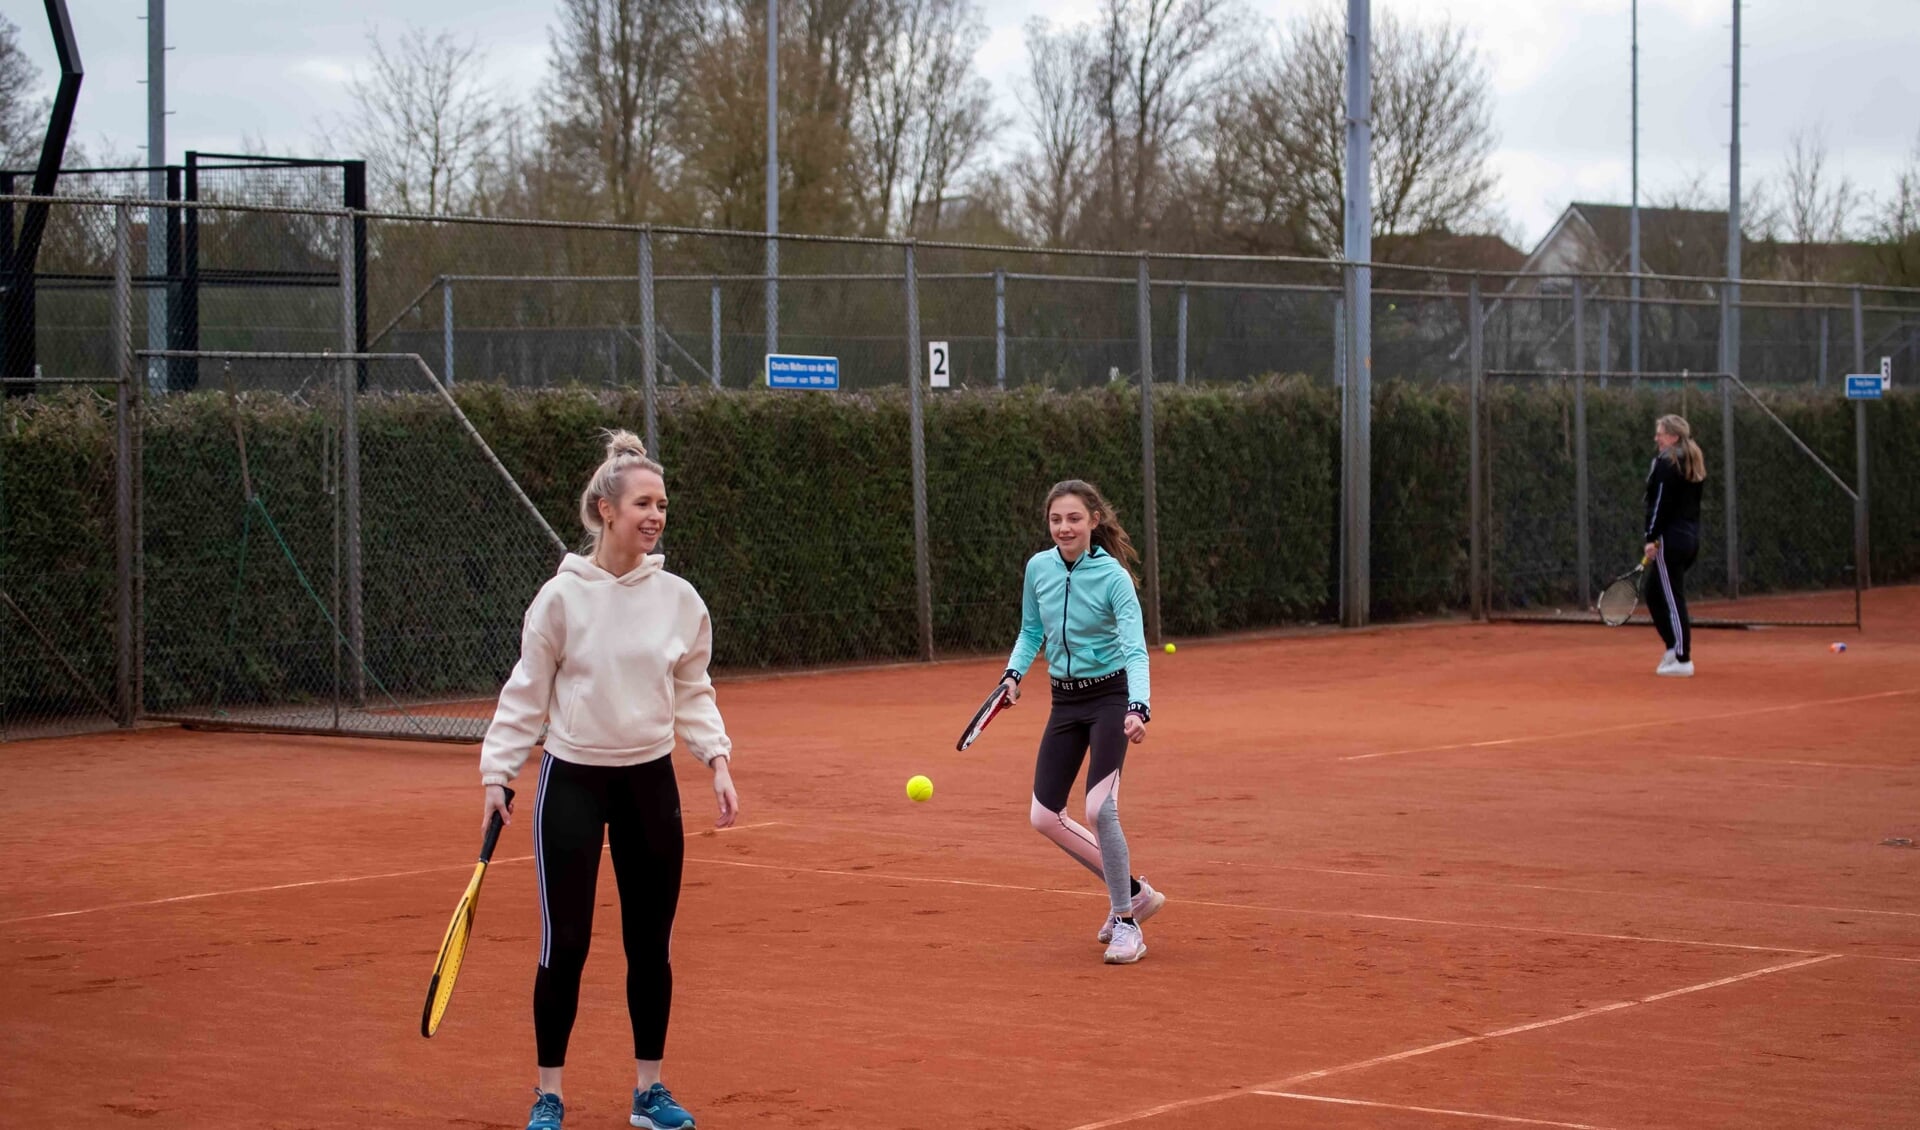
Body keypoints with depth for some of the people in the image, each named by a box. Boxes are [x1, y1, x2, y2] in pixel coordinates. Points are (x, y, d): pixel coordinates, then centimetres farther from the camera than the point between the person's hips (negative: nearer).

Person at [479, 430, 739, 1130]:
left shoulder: (678, 599, 0)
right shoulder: (562, 597, -8)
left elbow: (693, 692, 9)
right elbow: (526, 693, -2)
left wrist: (717, 759, -3)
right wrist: (497, 772, -6)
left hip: (649, 781, 3)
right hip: (573, 779, -3)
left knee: (650, 941, 8)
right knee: (565, 943, -2)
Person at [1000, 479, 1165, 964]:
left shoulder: (1113, 576, -17)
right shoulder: (1038, 568, -1)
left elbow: (1135, 649, -24)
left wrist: (1138, 708, -39)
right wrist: (1013, 673, -3)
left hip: (1110, 696, -6)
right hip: (1065, 700, 6)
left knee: (1099, 808, -21)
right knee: (1044, 816, 2)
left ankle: (1126, 923, -5)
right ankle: (1133, 892, 19)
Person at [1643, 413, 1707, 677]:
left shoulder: (1665, 463, -12)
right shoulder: (1694, 462, 14)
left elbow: (1660, 504, -17)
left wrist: (1652, 537, -15)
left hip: (1671, 538, -9)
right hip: (1691, 536, 9)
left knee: (1672, 599, -5)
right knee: (1654, 595, 18)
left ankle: (1683, 660, -6)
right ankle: (1675, 648, 14)